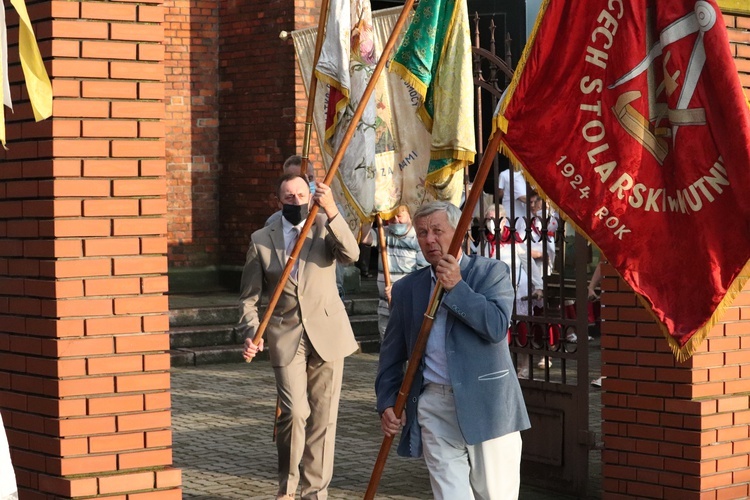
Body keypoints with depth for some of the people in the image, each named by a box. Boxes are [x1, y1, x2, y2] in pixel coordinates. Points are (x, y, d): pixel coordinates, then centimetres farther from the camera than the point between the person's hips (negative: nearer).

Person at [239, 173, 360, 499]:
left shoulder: (325, 226, 4)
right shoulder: (261, 239, 5)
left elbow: (350, 254, -18)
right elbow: (249, 297, 7)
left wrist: (331, 212, -31)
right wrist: (250, 333, -10)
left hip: (326, 334, 1)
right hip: (287, 337, -1)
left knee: (322, 418, 5)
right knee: (295, 411, -14)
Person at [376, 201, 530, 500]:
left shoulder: (492, 272, 3)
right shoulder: (407, 288, 13)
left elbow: (497, 326, -13)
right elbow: (391, 354, 16)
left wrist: (456, 287, -12)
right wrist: (387, 402, 6)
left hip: (486, 404, -2)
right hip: (435, 405, 3)